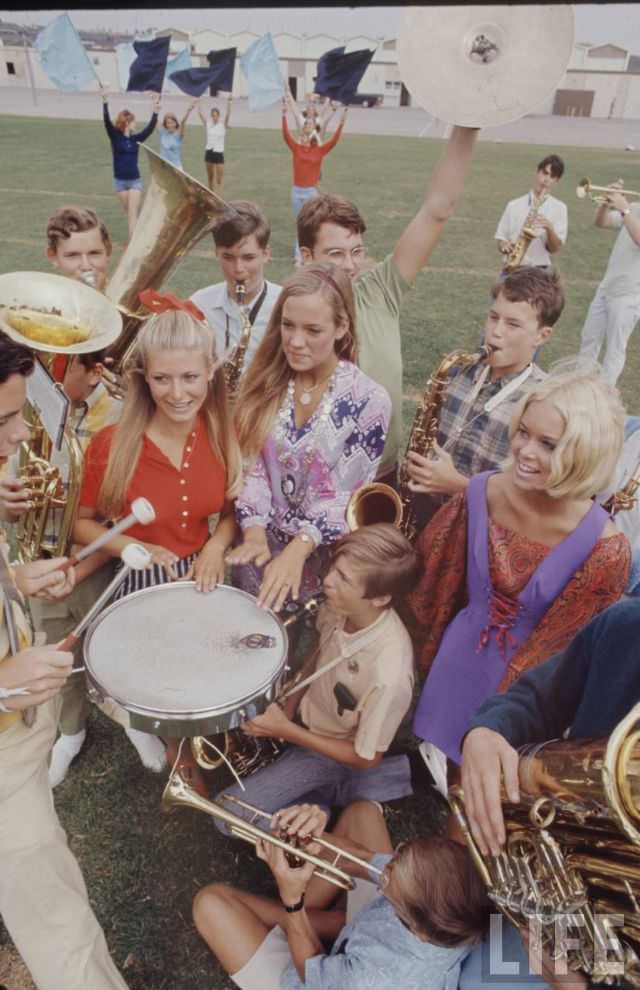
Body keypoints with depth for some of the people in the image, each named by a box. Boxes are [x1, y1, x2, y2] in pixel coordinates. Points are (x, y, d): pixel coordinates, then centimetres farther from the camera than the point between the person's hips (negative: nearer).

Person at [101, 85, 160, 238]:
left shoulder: (136, 138, 4)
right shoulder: (115, 136, -4)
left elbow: (150, 127, -3)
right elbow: (107, 121, -17)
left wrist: (155, 111, -13)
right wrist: (105, 102, -29)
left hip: (135, 180, 1)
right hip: (120, 180, -1)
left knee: (133, 213, -7)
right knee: (129, 213, 11)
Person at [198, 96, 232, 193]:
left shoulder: (223, 125, -3)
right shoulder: (208, 124, 6)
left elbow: (228, 114, -15)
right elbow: (200, 114, 3)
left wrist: (229, 102, -27)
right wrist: (198, 103, -2)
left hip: (219, 153, -4)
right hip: (209, 152, 4)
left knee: (220, 178, -5)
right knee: (210, 176, 11)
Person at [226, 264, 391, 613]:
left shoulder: (368, 400, -15)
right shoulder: (266, 380, -3)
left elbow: (347, 496, -16)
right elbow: (249, 465, -5)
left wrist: (297, 550, -28)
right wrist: (255, 532, -19)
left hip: (322, 558, -3)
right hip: (263, 546, 3)